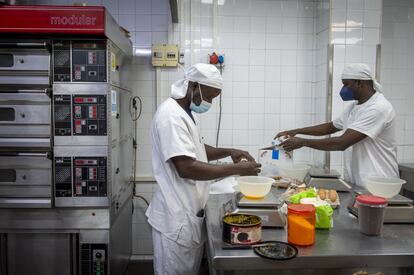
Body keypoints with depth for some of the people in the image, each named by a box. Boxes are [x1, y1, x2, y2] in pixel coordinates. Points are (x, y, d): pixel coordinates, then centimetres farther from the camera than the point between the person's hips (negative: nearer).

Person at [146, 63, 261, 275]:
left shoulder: (185, 112, 12)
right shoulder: (172, 115, -21)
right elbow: (186, 167, -28)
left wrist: (229, 152, 5)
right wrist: (236, 169, -22)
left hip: (189, 213, 10)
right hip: (176, 218, -10)